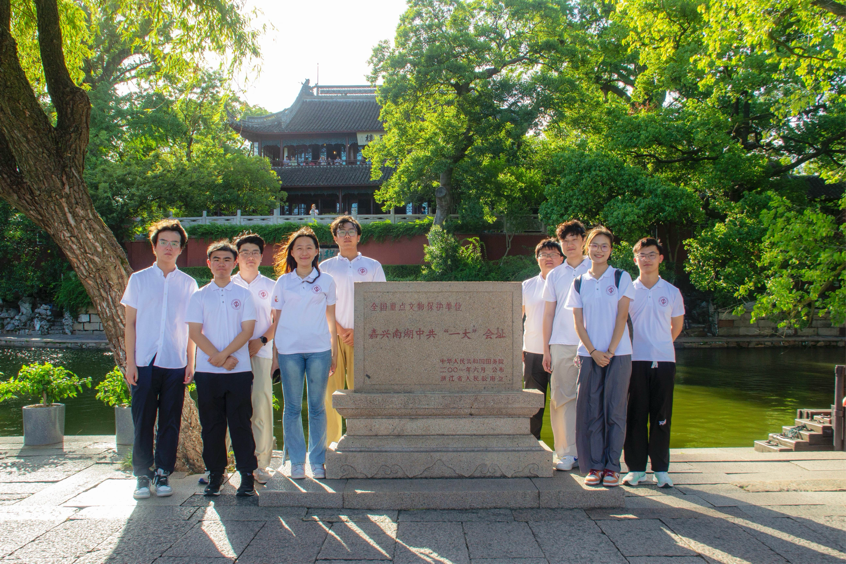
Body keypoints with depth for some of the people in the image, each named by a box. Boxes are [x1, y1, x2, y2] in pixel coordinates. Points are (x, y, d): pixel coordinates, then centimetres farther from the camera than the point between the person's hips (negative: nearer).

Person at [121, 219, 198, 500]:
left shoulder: (188, 284, 8)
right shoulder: (139, 279, 6)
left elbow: (191, 327, 10)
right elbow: (130, 323, 5)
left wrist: (190, 362, 4)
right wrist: (130, 362, -1)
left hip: (175, 363, 1)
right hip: (145, 362, -1)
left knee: (170, 421, 4)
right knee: (143, 421, 2)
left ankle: (162, 473, 15)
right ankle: (142, 475, 12)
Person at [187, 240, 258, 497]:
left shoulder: (244, 295, 7)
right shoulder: (199, 296, 9)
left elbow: (247, 330, -1)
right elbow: (195, 331, 0)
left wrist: (224, 354, -13)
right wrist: (219, 357, -10)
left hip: (239, 370, -1)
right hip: (207, 371, 1)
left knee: (240, 423, -1)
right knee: (211, 423, 6)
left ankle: (247, 474, 3)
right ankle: (215, 473, 16)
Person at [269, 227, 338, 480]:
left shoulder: (326, 281, 9)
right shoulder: (283, 282, 9)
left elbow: (331, 318, 11)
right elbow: (276, 319, 9)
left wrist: (334, 351, 8)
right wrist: (274, 352, 4)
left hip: (319, 349, 0)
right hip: (289, 349, 0)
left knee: (317, 406, 3)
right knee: (292, 407, 3)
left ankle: (317, 462, 12)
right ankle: (297, 461, 12)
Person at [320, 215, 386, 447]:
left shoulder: (372, 266, 12)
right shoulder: (325, 267, 13)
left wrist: (358, 330, -6)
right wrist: (340, 330, -6)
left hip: (363, 336, 0)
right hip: (332, 335, 1)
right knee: (331, 389, -2)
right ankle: (331, 444, 4)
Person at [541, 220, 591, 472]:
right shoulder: (555, 275, 13)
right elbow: (548, 313, 13)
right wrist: (546, 349, 7)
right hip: (561, 344, 2)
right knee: (562, 397, -1)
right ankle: (566, 453, 5)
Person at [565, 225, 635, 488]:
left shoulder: (621, 277, 3)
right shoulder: (579, 283, 9)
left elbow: (621, 316, -3)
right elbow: (578, 321, 5)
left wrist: (611, 351, -10)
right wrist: (593, 351, -7)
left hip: (618, 353, -2)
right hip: (589, 354, 2)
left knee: (614, 410, 0)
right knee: (591, 411, 1)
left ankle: (612, 466, 7)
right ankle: (594, 466, 9)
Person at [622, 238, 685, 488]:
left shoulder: (672, 292, 7)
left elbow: (677, 326, 18)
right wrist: (631, 347, 7)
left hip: (664, 360, 1)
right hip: (636, 361, -1)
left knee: (661, 416, 4)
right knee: (635, 415, 1)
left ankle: (661, 469, 11)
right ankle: (636, 467, 10)